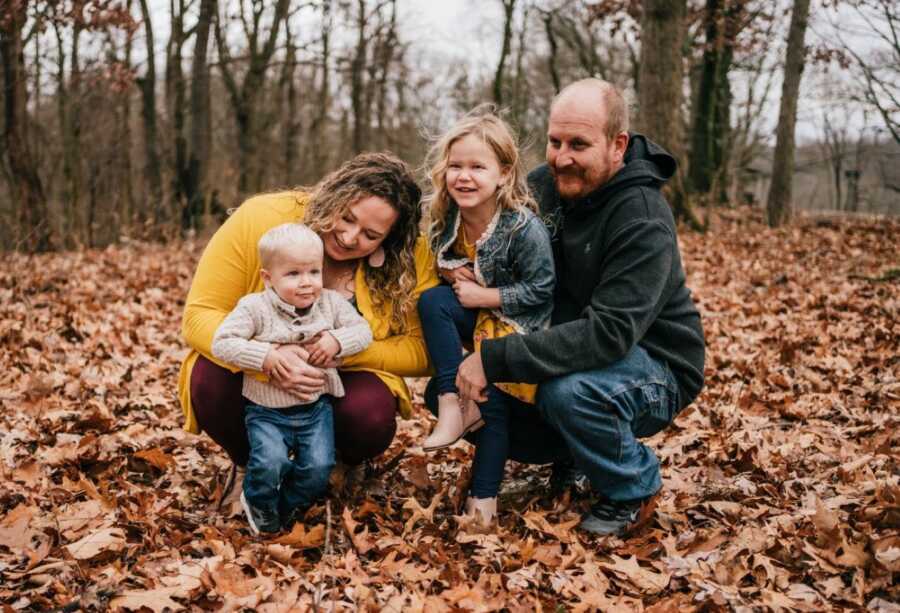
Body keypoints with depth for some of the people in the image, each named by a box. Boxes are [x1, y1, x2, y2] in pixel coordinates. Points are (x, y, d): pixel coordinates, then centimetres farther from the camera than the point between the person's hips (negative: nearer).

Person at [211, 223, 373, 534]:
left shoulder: (331, 303, 1)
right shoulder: (255, 307, -10)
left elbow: (363, 330, 4)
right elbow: (221, 343, -14)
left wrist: (337, 341, -16)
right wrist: (262, 356, -25)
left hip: (316, 406, 3)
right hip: (267, 410, -3)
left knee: (319, 467, -15)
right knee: (270, 463, -25)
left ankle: (286, 507, 16)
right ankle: (259, 506, 10)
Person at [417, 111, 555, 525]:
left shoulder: (524, 229, -24)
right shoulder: (446, 220, -7)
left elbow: (541, 291, -20)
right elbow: (446, 270, 11)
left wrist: (485, 296, -22)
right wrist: (454, 276, -12)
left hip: (519, 323, -5)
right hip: (475, 316, 5)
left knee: (495, 400, -9)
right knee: (431, 301, -22)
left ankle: (483, 495, 7)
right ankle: (456, 406, -23)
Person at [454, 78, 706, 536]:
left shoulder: (643, 223, -27)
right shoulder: (543, 184, -3)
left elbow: (608, 334, -36)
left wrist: (495, 359, -39)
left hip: (653, 369, -7)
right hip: (569, 352, 7)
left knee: (568, 391, -38)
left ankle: (634, 486, -6)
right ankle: (572, 454, 16)